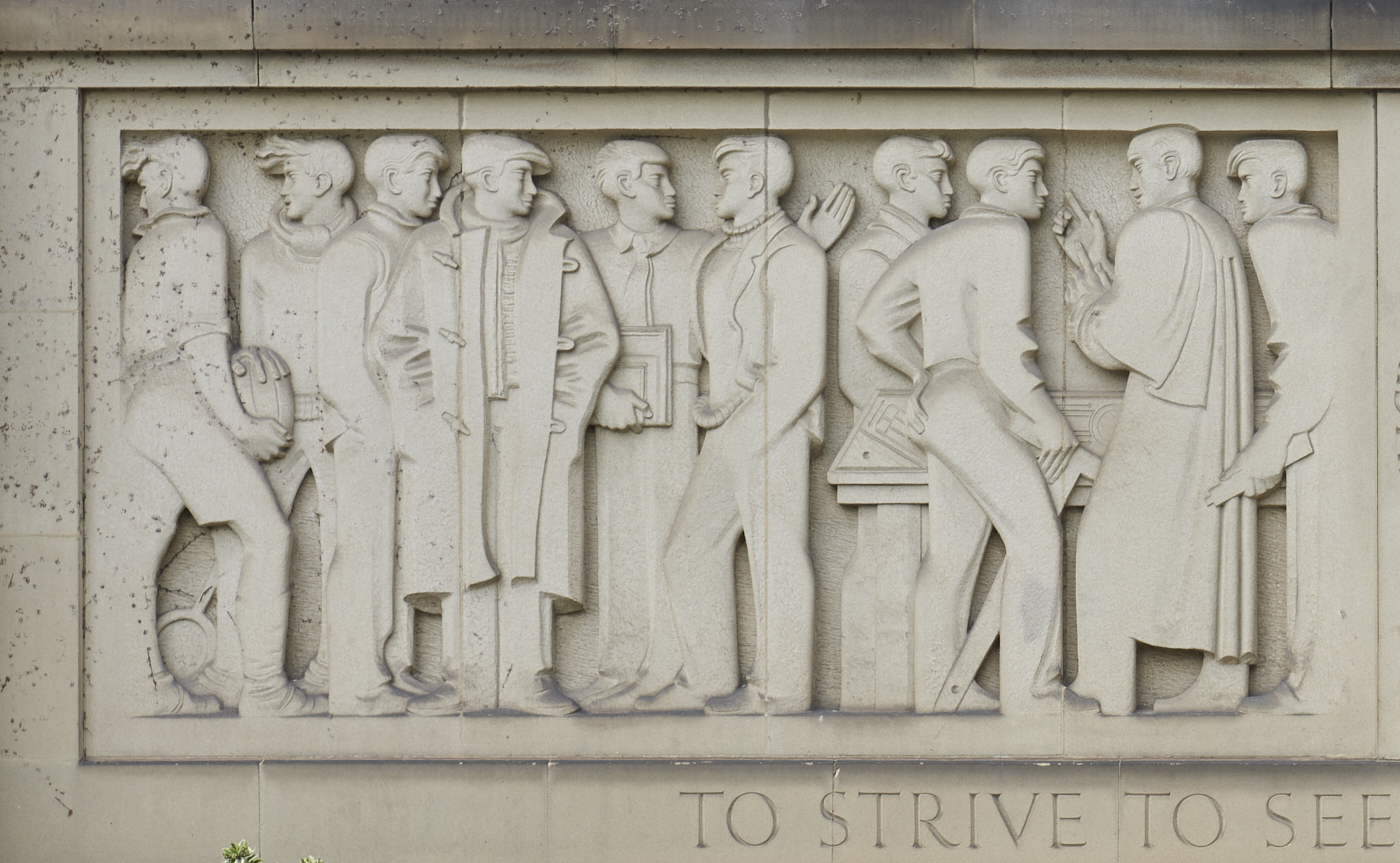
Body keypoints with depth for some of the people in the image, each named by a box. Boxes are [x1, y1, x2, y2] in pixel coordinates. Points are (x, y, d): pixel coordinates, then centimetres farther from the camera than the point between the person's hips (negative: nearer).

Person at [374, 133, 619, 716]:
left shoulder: (559, 252, 9)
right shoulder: (430, 251, 9)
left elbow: (595, 337, 7)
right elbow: (396, 337, 9)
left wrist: (560, 408, -4)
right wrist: (427, 411, -3)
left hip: (534, 427, 0)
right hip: (456, 427, 0)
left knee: (529, 548, -5)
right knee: (462, 549, -4)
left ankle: (527, 678, -5)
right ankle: (468, 679, -1)